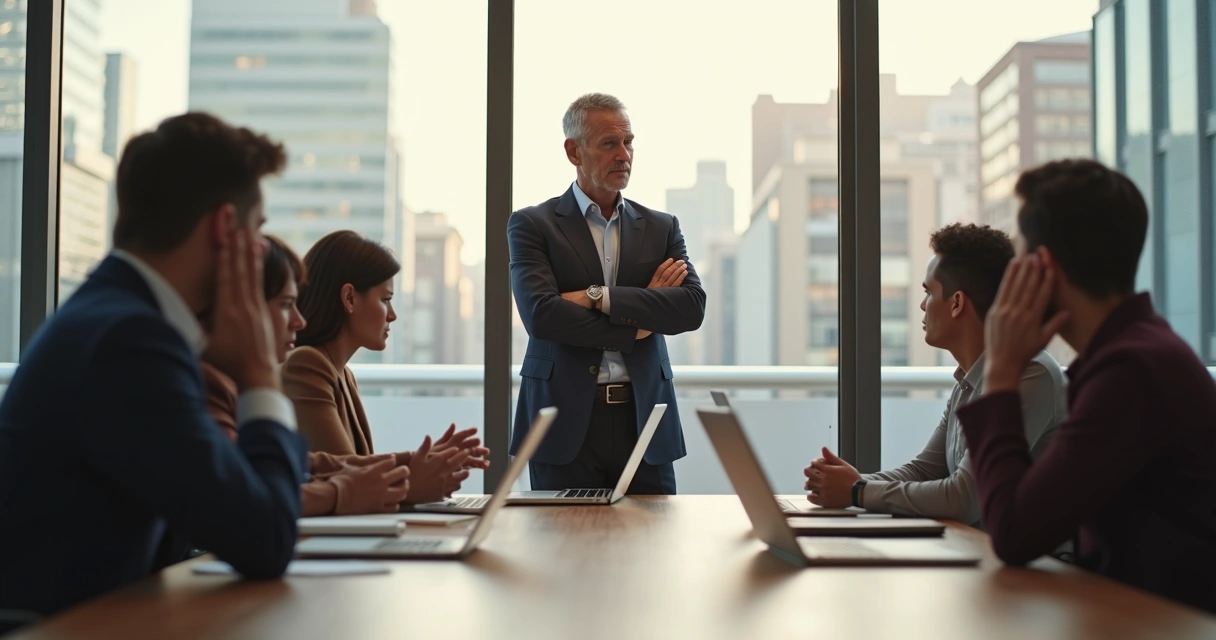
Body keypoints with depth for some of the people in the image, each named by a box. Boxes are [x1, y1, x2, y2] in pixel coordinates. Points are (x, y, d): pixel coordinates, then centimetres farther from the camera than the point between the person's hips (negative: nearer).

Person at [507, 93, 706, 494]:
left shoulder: (661, 227, 12)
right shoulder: (531, 225, 2)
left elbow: (693, 307, -4)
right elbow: (540, 315, -13)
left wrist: (600, 297, -14)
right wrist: (637, 323, -7)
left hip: (643, 420, 3)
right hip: (566, 421, -2)